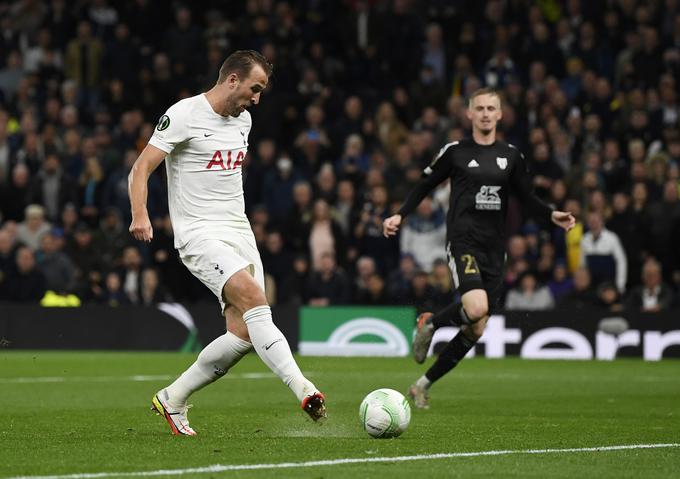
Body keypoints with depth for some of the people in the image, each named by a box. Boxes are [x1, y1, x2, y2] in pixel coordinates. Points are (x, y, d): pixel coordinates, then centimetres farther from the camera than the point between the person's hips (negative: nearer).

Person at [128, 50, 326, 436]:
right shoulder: (183, 115, -8)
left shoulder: (243, 120, 15)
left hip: (239, 231, 8)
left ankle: (172, 399, 11)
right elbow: (142, 169, -11)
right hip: (199, 233, -8)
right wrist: (140, 214, -26)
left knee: (243, 334, -5)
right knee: (254, 298, -28)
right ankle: (303, 390, -35)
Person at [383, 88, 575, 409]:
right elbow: (425, 186, 10)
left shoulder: (510, 156, 11)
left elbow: (527, 197, 15)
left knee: (475, 331, 3)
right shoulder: (454, 152, 2)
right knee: (476, 308, -29)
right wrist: (400, 215, -2)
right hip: (462, 241, -5)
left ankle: (423, 385, 16)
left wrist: (551, 215, -3)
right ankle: (430, 323, 3)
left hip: (493, 249, 5)